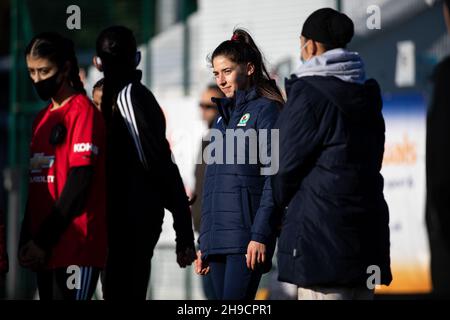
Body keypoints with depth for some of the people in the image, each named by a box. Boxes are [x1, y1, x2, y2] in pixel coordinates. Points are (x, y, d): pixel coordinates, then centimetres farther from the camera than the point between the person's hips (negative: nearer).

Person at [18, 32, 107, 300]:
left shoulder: (83, 112, -6)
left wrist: (44, 241, -12)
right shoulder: (42, 118, 18)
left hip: (76, 248, -8)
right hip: (44, 249, 8)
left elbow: (80, 180, -12)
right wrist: (27, 239, 10)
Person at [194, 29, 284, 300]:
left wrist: (261, 235, -18)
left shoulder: (266, 110, -2)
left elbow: (275, 178, -10)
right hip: (217, 237, 7)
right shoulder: (224, 116, 21)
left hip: (247, 235, -7)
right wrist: (203, 242, 20)